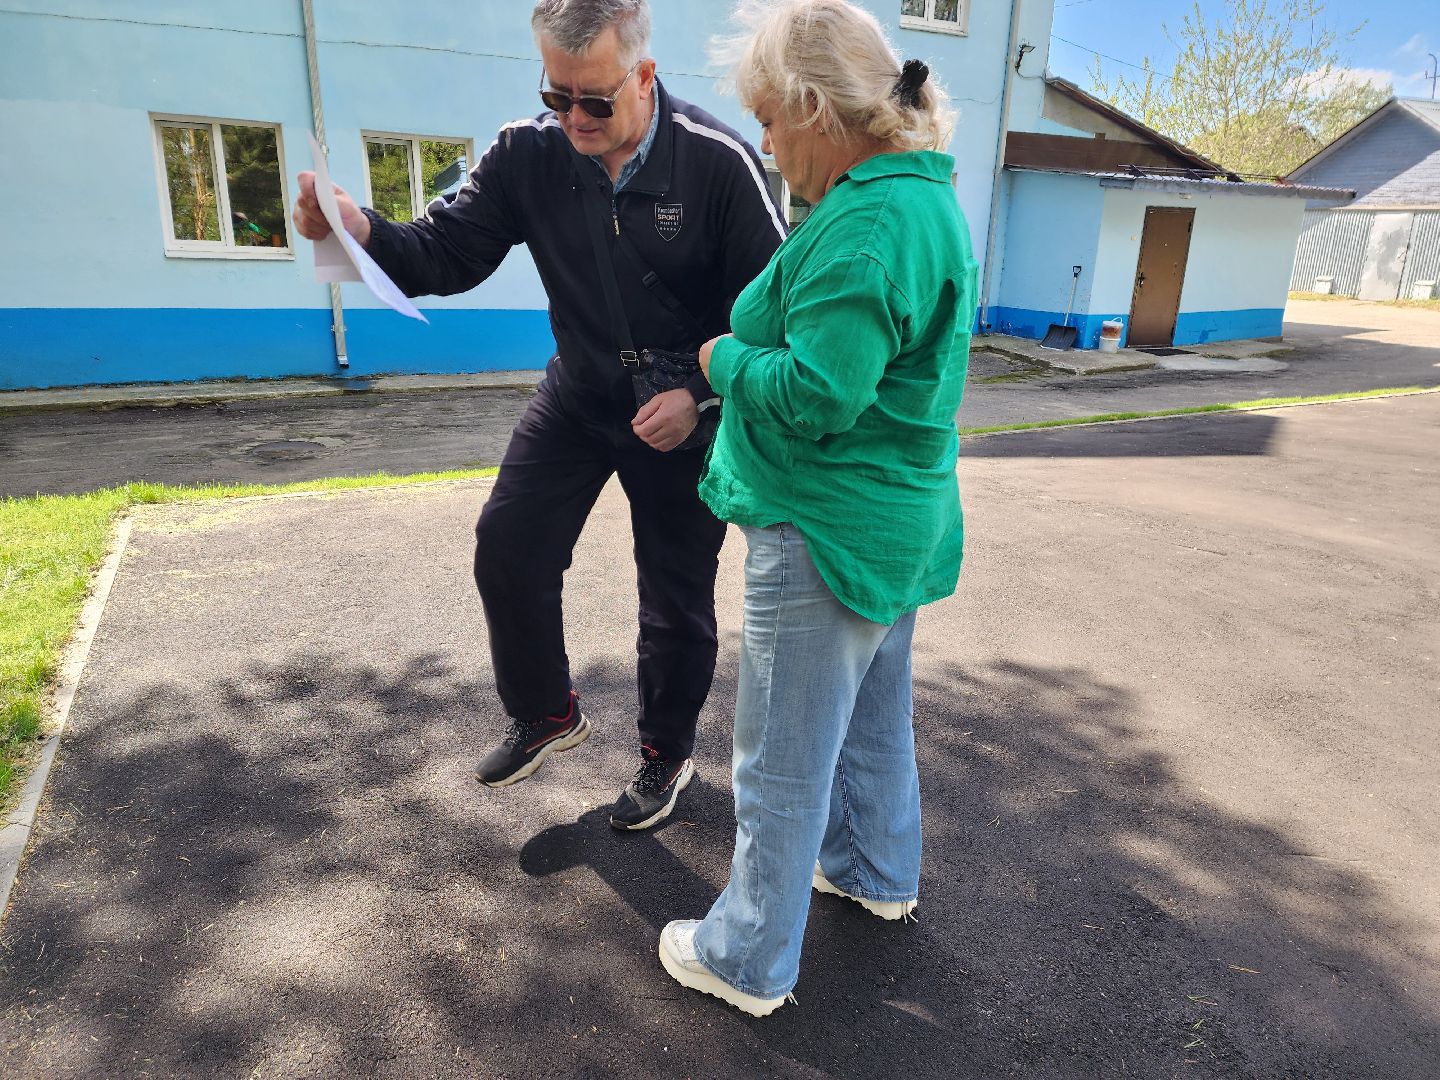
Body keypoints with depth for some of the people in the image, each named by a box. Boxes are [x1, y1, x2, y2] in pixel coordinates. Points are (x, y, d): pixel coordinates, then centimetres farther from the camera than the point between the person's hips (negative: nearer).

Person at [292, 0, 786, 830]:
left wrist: (703, 394, -26)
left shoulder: (720, 164, -20)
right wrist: (364, 231, -31)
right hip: (577, 396, 4)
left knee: (677, 596, 8)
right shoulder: (529, 154, -10)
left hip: (682, 412, -3)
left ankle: (668, 753, 33)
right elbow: (448, 255, -10)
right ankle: (547, 716, 30)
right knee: (508, 550, 4)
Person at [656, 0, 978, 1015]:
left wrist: (727, 356, -10)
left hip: (828, 531, -10)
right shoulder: (925, 196, 11)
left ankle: (748, 960, 23)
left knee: (783, 759, 4)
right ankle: (878, 873, 47)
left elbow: (814, 394, -27)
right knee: (874, 712, 25)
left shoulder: (867, 224, -23)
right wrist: (748, 344, 7)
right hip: (896, 519, 10)